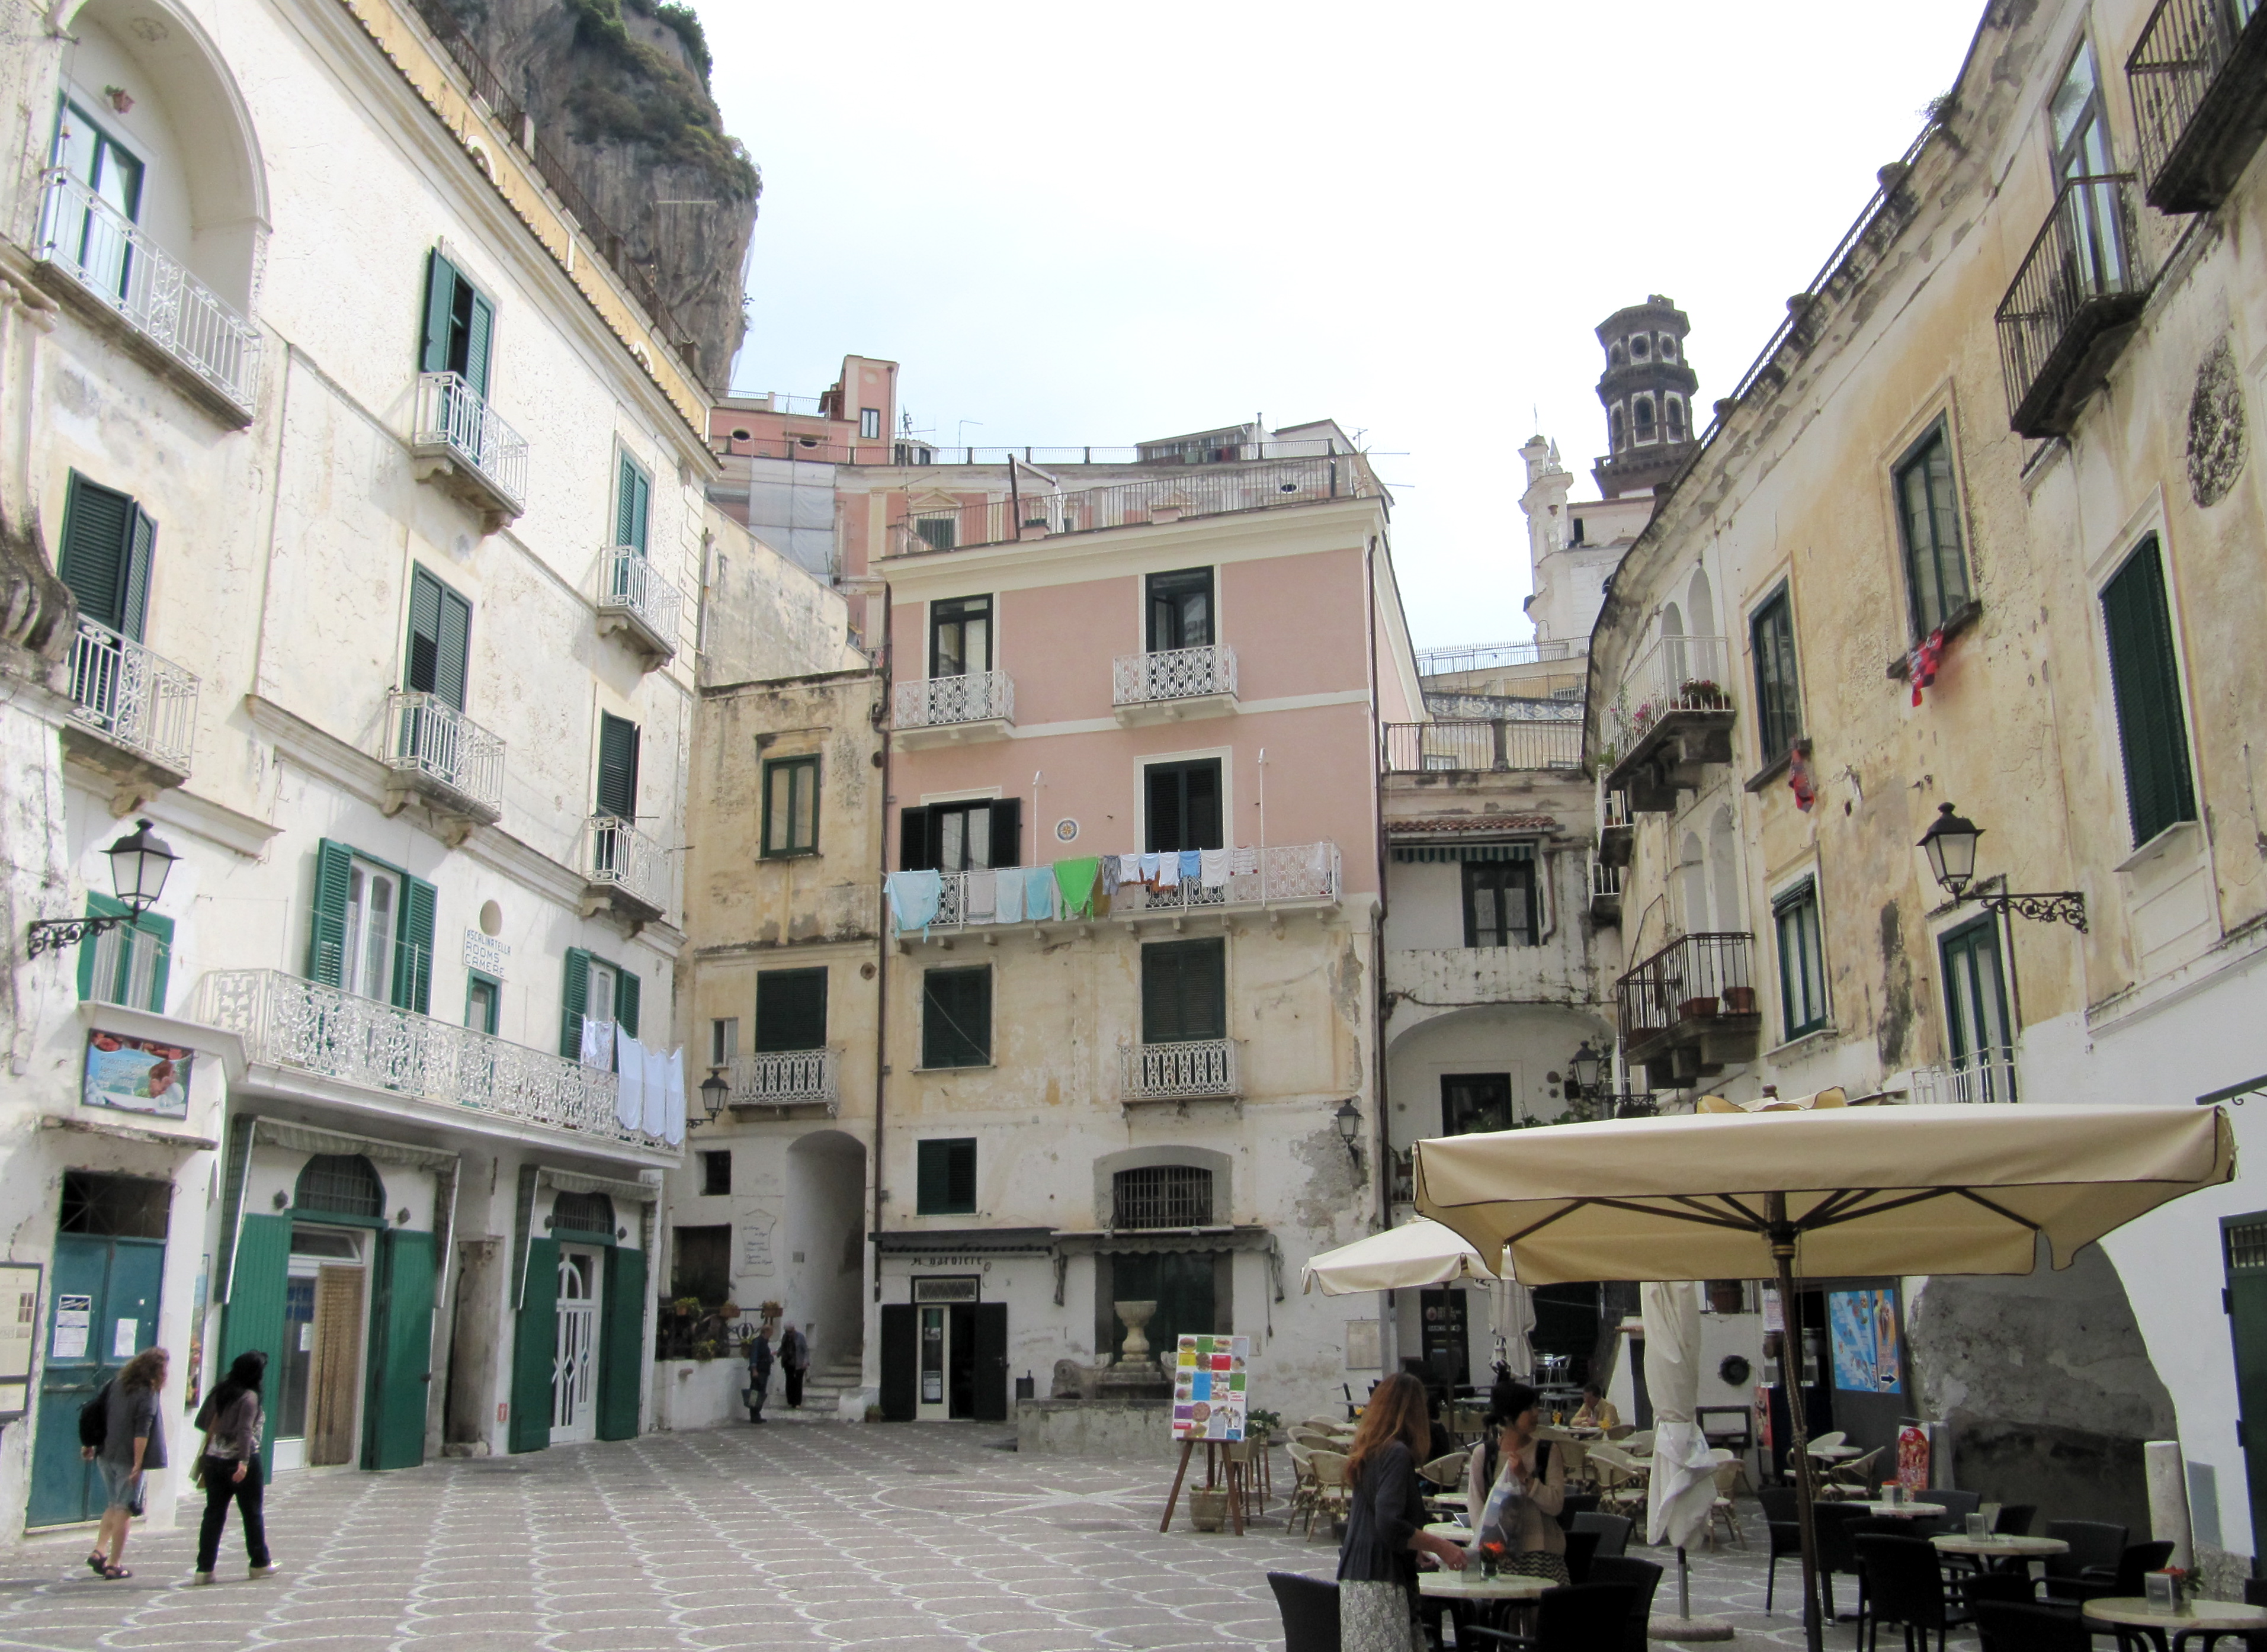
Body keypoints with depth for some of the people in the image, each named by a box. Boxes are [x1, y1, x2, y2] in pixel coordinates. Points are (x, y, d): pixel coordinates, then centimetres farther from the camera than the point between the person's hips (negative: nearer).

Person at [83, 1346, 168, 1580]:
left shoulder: (115, 1384, 6)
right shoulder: (147, 1394, -15)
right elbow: (142, 1433, -19)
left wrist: (89, 1444, 22)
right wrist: (138, 1465, -16)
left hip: (106, 1456, 7)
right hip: (128, 1459, -7)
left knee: (113, 1506, 21)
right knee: (124, 1510, 2)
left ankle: (99, 1551, 10)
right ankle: (113, 1565, 6)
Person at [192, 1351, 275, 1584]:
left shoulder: (219, 1393, 6)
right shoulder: (249, 1397, -14)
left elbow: (202, 1422, 13)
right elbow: (245, 1431, -24)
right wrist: (244, 1462, -29)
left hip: (214, 1459, 6)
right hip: (239, 1461, -6)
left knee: (214, 1513, 8)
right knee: (253, 1513, 8)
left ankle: (205, 1568, 4)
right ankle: (260, 1563, 20)